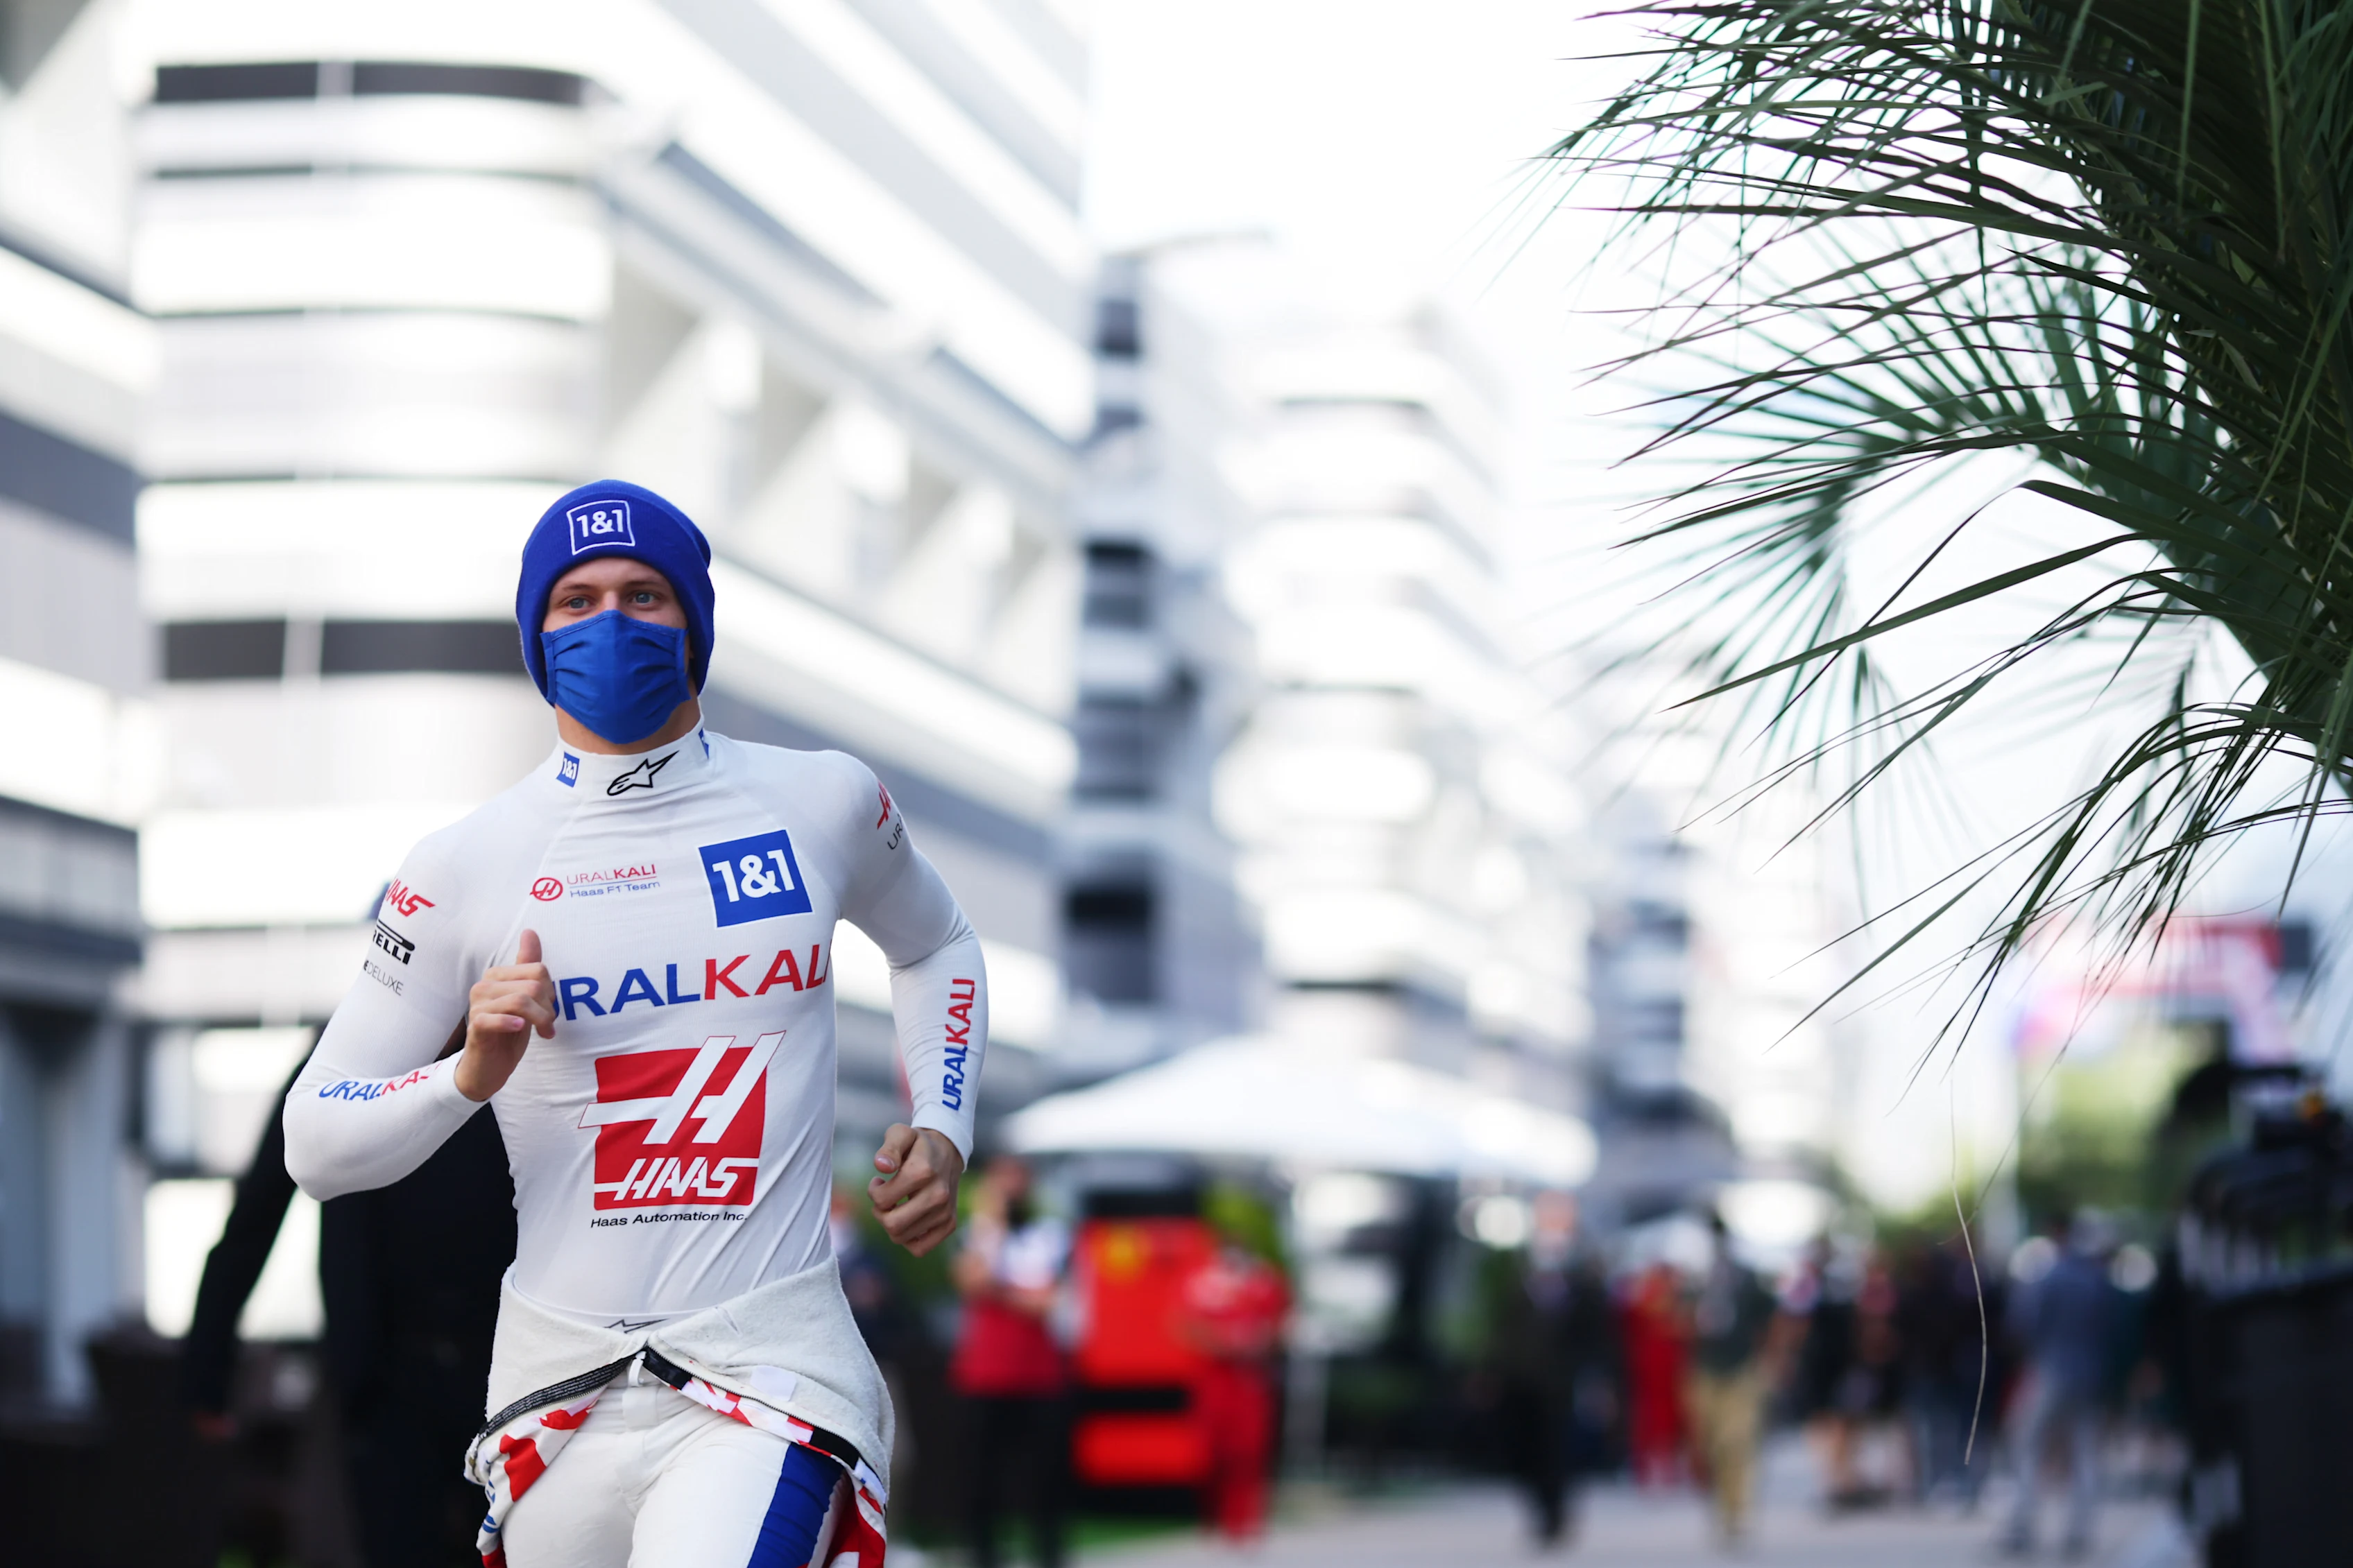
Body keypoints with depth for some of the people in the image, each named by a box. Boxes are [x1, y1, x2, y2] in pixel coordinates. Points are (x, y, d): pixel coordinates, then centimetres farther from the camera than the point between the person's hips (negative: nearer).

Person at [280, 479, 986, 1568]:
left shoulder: (823, 803, 5)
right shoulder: (465, 865, 1)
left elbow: (935, 947, 27)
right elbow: (314, 1144, 1)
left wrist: (940, 1130, 11)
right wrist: (471, 1075, -17)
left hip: (771, 1360, -2)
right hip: (560, 1387, 2)